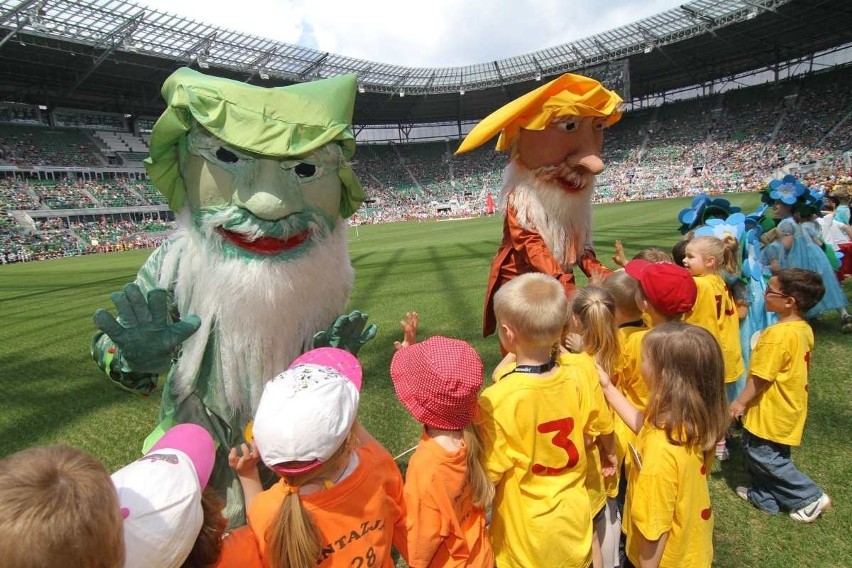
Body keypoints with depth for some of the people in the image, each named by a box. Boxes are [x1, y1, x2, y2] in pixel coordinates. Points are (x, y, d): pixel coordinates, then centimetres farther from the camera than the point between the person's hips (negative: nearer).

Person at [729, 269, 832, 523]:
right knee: (775, 454, 21)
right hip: (789, 406, 10)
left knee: (763, 455, 7)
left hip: (771, 412, -9)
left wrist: (739, 402, -12)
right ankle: (764, 496, 34)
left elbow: (761, 378, -24)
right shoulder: (804, 329, 0)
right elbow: (791, 369, 11)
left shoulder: (777, 334, -29)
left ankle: (811, 496, 17)